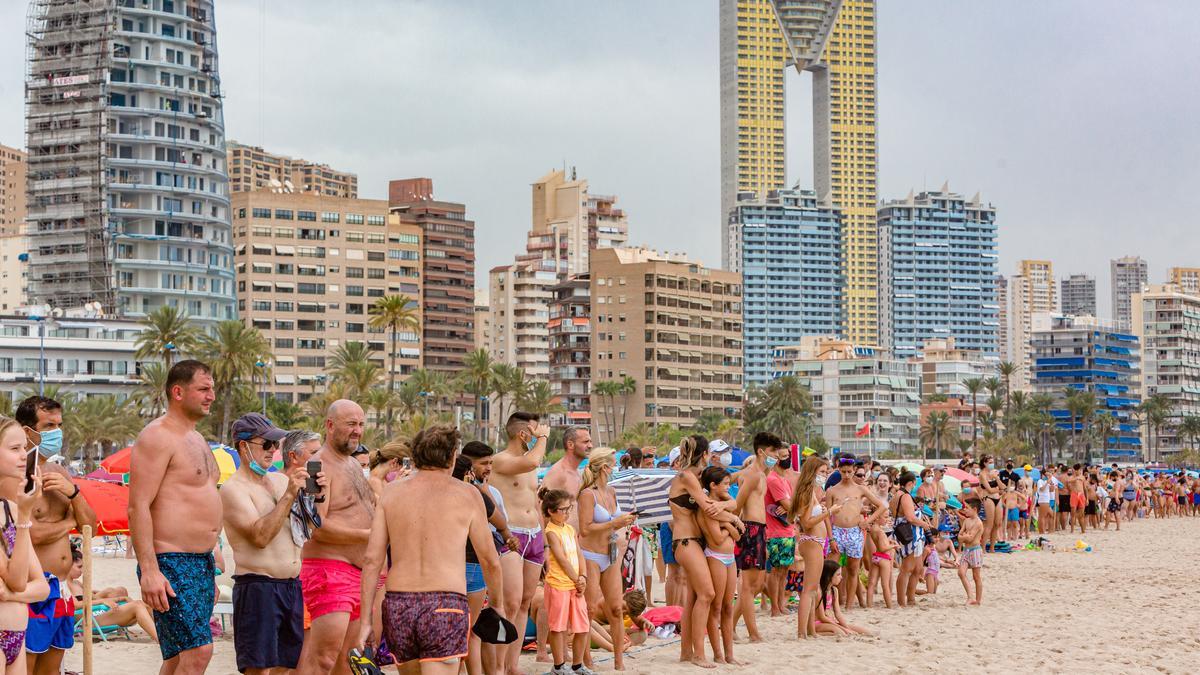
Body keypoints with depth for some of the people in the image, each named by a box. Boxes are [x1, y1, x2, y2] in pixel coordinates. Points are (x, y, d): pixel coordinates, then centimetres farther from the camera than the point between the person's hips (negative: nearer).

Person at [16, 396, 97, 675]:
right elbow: (32, 534, -20)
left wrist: (72, 492, -6)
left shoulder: (59, 473, 15)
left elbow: (89, 526, 12)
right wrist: (69, 522, -1)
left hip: (61, 591, 8)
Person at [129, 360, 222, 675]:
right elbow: (138, 507, -18)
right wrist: (149, 571, -25)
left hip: (202, 563, 10)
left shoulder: (196, 439, 20)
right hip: (170, 564, -10)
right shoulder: (157, 437, -11)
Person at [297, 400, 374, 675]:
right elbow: (318, 527, -20)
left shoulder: (354, 465, 20)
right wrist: (370, 535, -19)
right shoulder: (319, 466, -11)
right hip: (329, 570, -9)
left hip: (360, 574, 9)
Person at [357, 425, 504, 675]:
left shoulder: (391, 492, 9)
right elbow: (490, 561, 7)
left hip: (398, 605, 4)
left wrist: (365, 621, 6)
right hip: (445, 607, -4)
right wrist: (498, 606, 23)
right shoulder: (467, 494, 3)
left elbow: (371, 559, 3)